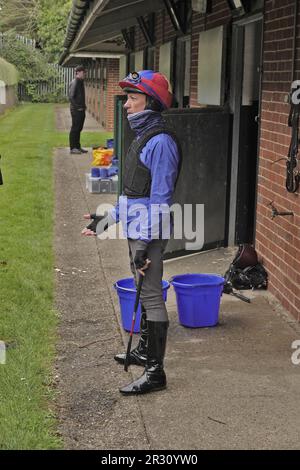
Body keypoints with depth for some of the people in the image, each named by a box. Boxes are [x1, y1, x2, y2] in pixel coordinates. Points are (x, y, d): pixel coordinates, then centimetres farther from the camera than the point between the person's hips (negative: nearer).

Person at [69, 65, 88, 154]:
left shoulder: (81, 82, 15)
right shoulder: (74, 83, -13)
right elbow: (71, 97, -18)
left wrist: (84, 106, 13)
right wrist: (77, 107, -18)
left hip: (81, 110, 9)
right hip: (76, 110, -9)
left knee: (79, 128, 13)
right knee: (75, 128, -4)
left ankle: (77, 147, 20)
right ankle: (73, 148, 0)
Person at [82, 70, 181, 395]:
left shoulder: (160, 142, -17)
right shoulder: (142, 138, 13)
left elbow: (159, 199, -21)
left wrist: (145, 244, -22)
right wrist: (108, 219, 22)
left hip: (149, 234, -10)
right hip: (136, 231, 10)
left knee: (151, 297, -5)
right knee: (145, 294, 20)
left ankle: (155, 371, 2)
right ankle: (145, 351, 35)